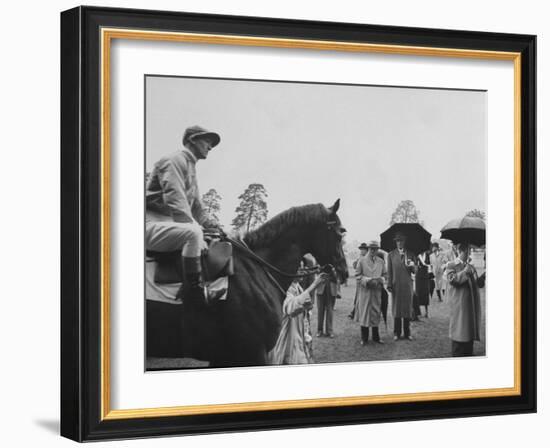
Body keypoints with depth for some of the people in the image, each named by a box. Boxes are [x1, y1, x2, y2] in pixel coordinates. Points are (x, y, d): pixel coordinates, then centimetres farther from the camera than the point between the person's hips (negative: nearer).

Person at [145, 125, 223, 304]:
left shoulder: (191, 168, 25)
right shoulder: (174, 160, -7)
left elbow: (197, 207, 27)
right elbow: (174, 199, -21)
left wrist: (212, 225, 10)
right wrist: (195, 227, -26)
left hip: (170, 223, 11)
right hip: (153, 223, -11)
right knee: (192, 233, -35)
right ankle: (194, 288, -35)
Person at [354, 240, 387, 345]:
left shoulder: (381, 261, 10)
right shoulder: (362, 260, 1)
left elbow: (384, 274, 13)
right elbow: (357, 275, -1)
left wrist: (380, 280, -9)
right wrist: (368, 280, -15)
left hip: (377, 291, 3)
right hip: (365, 291, -3)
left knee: (376, 313, 5)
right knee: (364, 313, -2)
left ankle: (376, 337, 12)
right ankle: (364, 338, 4)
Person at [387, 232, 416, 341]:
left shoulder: (410, 254, 10)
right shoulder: (391, 255, 8)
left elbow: (414, 271, 8)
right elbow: (389, 271, 6)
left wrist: (412, 266, -14)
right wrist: (389, 285, -2)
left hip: (407, 286, 1)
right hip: (396, 286, -1)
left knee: (408, 309, 2)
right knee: (396, 309, 1)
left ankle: (407, 333, 10)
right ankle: (397, 333, 8)